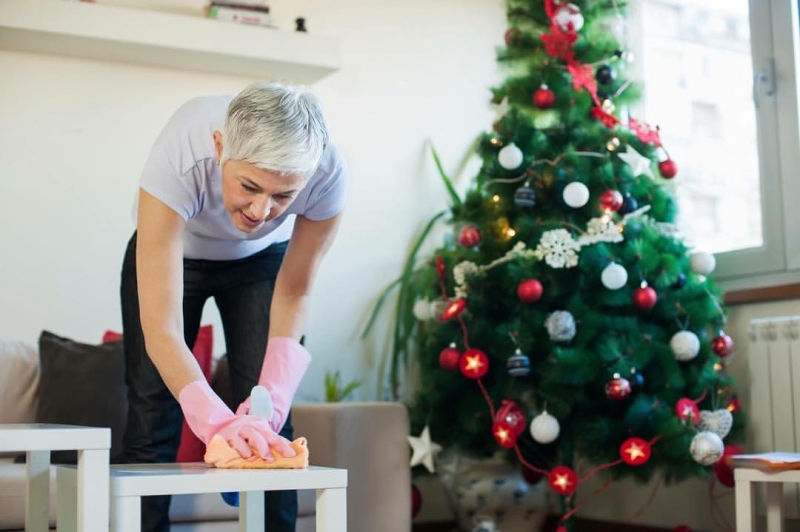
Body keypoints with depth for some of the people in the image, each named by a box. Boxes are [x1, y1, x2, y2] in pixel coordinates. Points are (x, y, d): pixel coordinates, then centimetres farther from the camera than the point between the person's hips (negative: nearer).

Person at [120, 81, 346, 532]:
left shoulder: (327, 173, -35)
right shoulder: (179, 160, -42)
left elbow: (295, 292, -20)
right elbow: (161, 329, -43)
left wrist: (272, 398, -31)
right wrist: (215, 420, -56)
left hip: (261, 259, 1)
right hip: (169, 251, -1)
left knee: (268, 431, -6)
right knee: (153, 422, -6)